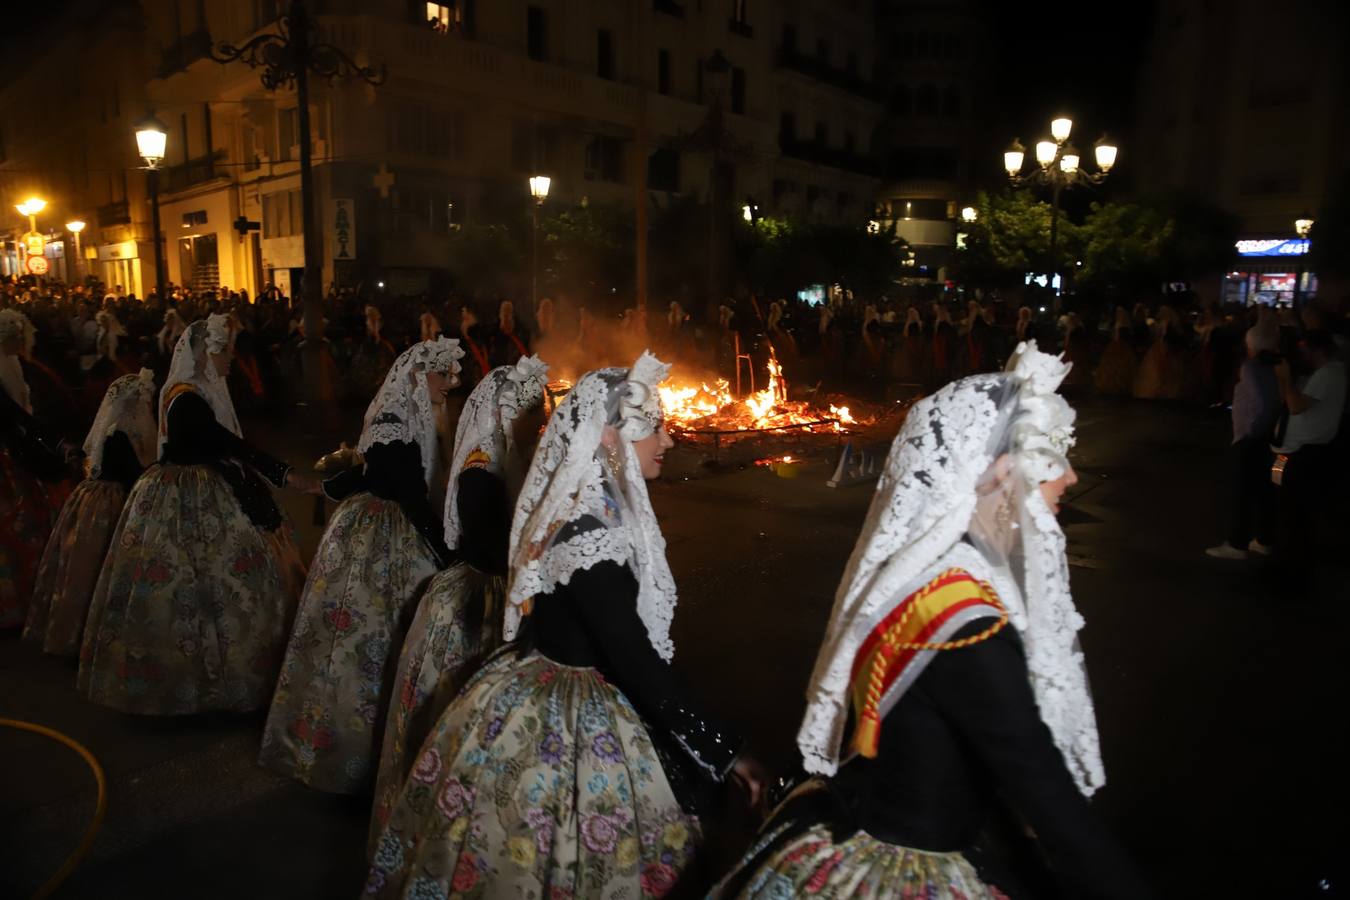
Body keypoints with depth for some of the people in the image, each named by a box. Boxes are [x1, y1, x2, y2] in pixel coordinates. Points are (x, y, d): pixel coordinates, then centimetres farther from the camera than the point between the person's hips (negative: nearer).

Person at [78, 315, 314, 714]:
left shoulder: (200, 393, 9)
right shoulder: (187, 400, -21)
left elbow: (227, 446, 8)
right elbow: (233, 446, -25)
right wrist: (284, 475, -27)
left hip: (204, 496, 10)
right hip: (187, 506, -10)